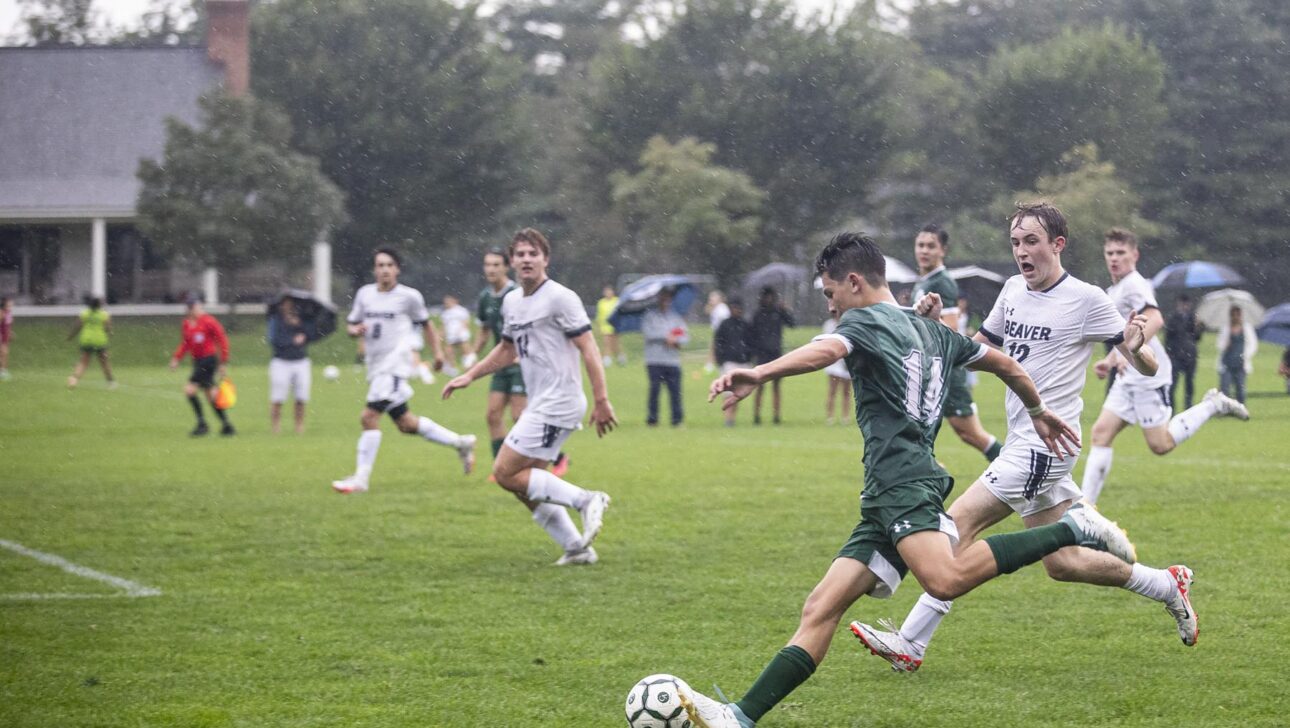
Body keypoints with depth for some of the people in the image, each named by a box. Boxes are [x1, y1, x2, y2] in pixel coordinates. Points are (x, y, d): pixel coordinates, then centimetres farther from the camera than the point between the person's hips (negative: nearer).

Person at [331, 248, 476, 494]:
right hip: (376, 367, 6)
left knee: (369, 416, -18)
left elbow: (426, 323, 12)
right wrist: (356, 329, -5)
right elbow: (351, 324, 17)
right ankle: (460, 443, 29)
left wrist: (437, 351, 10)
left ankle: (361, 478, -14)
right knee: (405, 423, 12)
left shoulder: (409, 296, -3)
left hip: (396, 364, -6)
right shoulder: (365, 294, 9)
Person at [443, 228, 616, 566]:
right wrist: (469, 376, 22)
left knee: (505, 472, -12)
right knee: (525, 484, 8)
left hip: (558, 404, -9)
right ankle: (577, 547, 13)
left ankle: (585, 500, -10)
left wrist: (601, 401, -19)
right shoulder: (512, 302, 14)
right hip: (539, 405, 9)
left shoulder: (560, 298, -11)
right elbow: (508, 349, 30)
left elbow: (589, 350, -14)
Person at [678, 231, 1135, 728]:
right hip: (887, 501, 10)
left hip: (903, 479, -10)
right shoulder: (933, 332, 26)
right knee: (820, 609, 1)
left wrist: (759, 374, -37)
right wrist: (1039, 412, 52)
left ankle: (1073, 529, -20)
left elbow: (826, 350, -21)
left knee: (945, 580, -33)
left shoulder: (866, 320, 1)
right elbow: (1005, 364, 34)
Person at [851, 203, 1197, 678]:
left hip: (1044, 445, -8)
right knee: (1061, 564, 11)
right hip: (1025, 445, 8)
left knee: (959, 524, -12)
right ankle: (1168, 586, 27)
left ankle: (910, 644, -9)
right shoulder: (1014, 291, 9)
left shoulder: (1086, 300, -11)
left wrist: (1136, 349, -31)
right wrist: (936, 326, 2)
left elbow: (1147, 368, -7)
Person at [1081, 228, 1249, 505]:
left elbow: (1155, 319, -30)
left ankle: (1212, 405, 10)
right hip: (1128, 378, 9)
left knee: (1160, 444, -7)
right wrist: (1109, 362, 21)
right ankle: (1085, 504, -3)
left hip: (1148, 375, -9)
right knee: (1101, 432, -1)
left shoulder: (1134, 285, -12)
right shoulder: (1114, 290, 18)